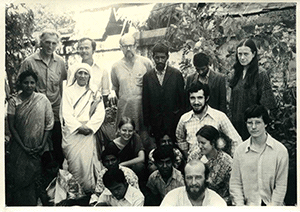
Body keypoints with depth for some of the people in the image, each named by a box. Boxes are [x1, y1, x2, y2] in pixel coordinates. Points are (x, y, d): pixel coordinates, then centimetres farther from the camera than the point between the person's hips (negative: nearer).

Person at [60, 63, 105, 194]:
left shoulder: (94, 93, 14)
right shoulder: (68, 91, 11)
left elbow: (100, 113, 3)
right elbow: (66, 113, 1)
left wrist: (89, 127, -10)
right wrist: (79, 127, -11)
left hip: (88, 132, 0)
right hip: (72, 131, 0)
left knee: (87, 159, -16)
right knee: (74, 160, -13)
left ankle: (88, 190, -9)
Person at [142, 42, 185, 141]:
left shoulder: (176, 74, 1)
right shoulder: (147, 77, 5)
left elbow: (183, 99, 2)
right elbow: (145, 103, 6)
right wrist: (147, 124, 3)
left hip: (174, 122, -1)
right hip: (156, 123, 1)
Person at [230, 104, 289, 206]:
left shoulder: (280, 150, 1)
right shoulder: (240, 150, 6)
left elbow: (281, 186, 1)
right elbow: (235, 183, 6)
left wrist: (272, 206, -7)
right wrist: (240, 205, -5)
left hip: (270, 204, -1)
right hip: (248, 205, 1)